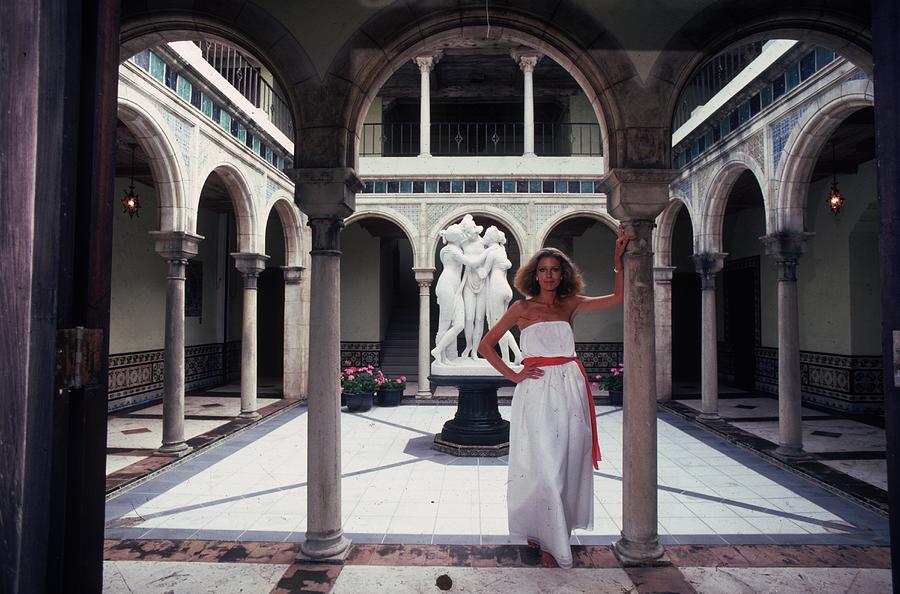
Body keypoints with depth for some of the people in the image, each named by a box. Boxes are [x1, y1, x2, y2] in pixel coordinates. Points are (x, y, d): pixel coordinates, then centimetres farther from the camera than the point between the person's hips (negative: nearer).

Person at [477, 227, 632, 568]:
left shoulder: (570, 305, 12)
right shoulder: (522, 308, 4)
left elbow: (620, 297, 9)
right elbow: (485, 346, 4)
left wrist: (618, 258, 2)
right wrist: (512, 375, -3)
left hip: (571, 389, 4)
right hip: (537, 390, -4)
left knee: (568, 462, 8)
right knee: (544, 465, -6)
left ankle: (555, 531, 26)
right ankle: (551, 542, 9)